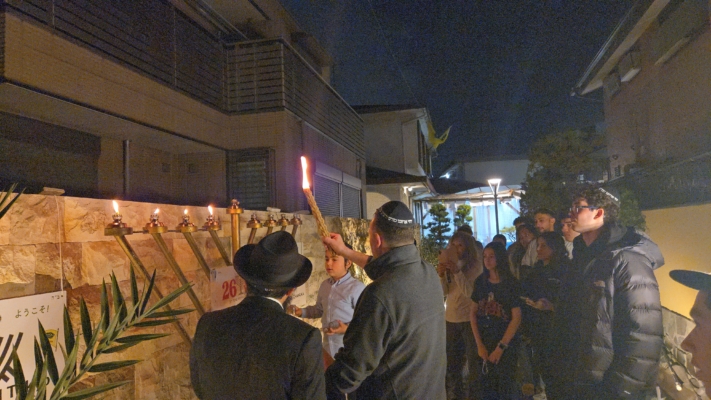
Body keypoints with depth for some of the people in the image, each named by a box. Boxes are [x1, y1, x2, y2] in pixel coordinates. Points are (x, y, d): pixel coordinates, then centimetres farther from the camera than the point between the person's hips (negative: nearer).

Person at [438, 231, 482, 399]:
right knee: (451, 360, 16)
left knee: (473, 358, 3)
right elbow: (444, 292, 0)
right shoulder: (449, 264, 5)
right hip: (450, 318, 5)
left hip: (469, 318, -5)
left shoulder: (475, 265, -9)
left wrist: (457, 271, -29)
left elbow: (469, 292, -20)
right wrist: (441, 275, -17)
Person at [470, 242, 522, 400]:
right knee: (486, 386, 13)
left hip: (506, 343, -4)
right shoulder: (480, 282, 3)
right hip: (484, 342, 4)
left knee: (506, 387, 7)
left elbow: (516, 318, -11)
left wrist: (500, 347, -11)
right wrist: (479, 344, -2)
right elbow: (473, 313, 5)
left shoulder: (511, 283, -9)